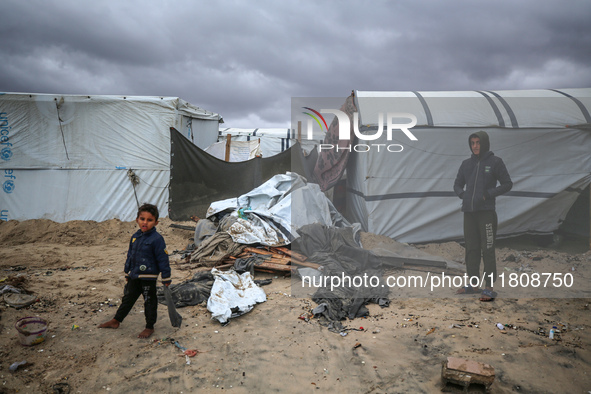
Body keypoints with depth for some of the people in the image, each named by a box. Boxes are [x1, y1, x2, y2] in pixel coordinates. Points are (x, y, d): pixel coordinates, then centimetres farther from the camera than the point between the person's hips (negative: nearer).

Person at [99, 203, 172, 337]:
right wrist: (127, 273, 21)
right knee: (127, 298, 21)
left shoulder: (156, 239, -17)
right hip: (134, 276, 7)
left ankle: (150, 327, 22)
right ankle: (116, 321, 36)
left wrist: (166, 278, -14)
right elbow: (130, 255, 16)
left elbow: (163, 259, -15)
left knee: (149, 302, 7)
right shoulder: (135, 237, 5)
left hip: (148, 278, -7)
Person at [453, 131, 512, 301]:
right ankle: (473, 284, 21)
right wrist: (462, 195, -1)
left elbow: (507, 184, -1)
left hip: (486, 212, -5)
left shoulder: (495, 162, -1)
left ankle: (489, 288, 1)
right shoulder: (466, 164, 11)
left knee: (487, 250, -4)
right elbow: (457, 185, 19)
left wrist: (487, 195, -11)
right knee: (471, 249, 11)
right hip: (469, 212, 5)